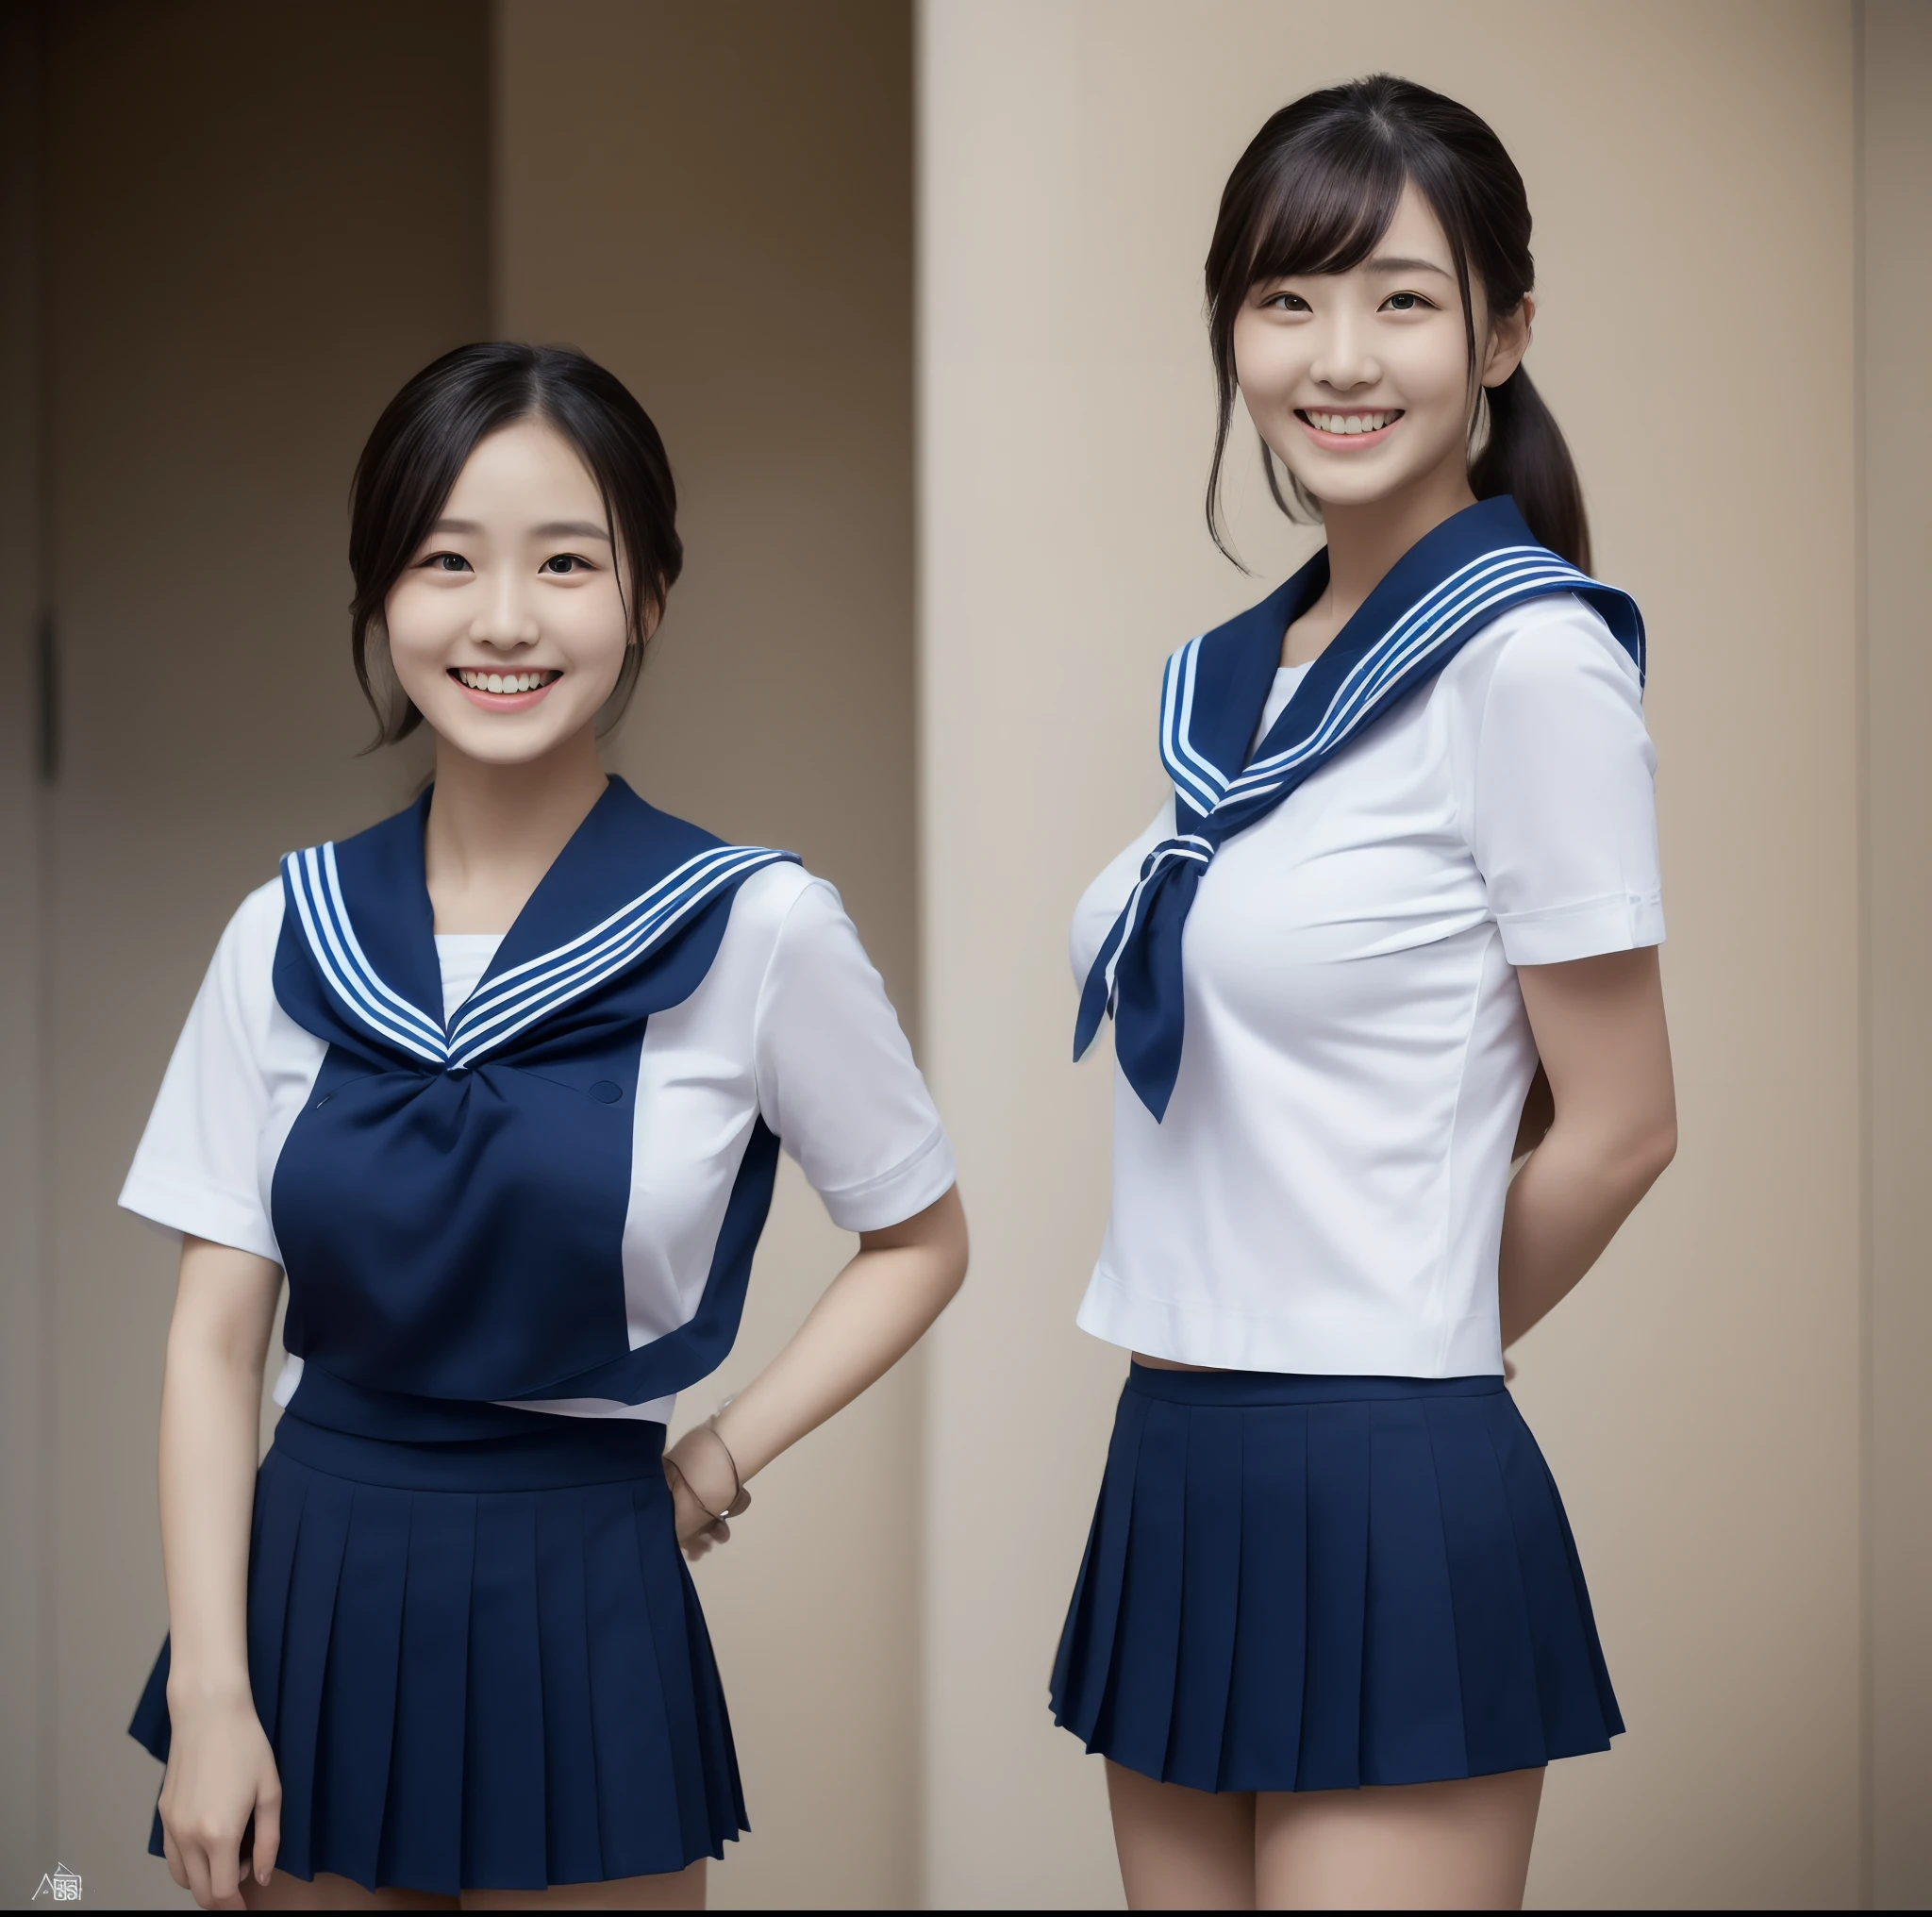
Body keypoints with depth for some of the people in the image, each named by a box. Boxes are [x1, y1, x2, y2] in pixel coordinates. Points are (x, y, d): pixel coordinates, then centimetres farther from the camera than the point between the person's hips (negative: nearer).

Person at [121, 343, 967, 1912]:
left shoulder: (756, 929, -8)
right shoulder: (291, 933, 0)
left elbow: (920, 1244, 5)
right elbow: (216, 1334, 0)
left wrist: (715, 1467, -5)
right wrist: (210, 1697, -6)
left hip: (577, 1604, -2)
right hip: (312, 1589, 3)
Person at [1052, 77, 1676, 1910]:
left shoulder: (1528, 657, -11)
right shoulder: (1240, 674, 11)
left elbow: (1615, 1126, -8)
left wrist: (1397, 1348, 4)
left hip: (1381, 1496, -7)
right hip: (1178, 1479, 8)